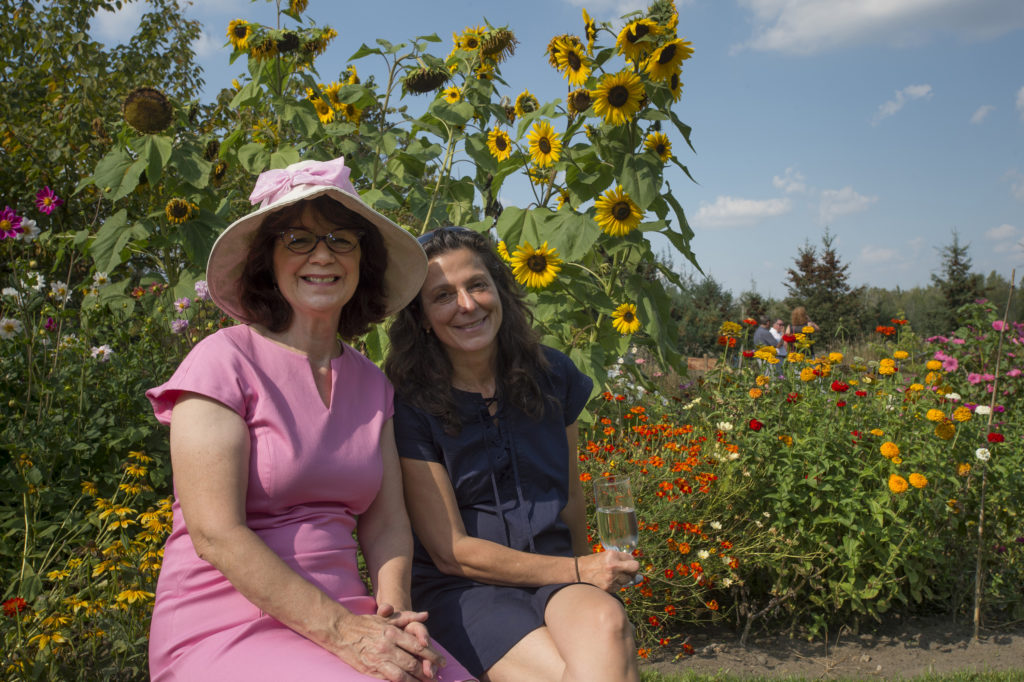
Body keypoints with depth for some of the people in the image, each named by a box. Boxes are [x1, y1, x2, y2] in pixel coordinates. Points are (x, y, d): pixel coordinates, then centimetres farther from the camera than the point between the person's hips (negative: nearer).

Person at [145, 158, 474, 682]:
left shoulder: (370, 382, 12)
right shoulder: (225, 360, -7)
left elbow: (386, 521, 8)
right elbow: (216, 534, -15)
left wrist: (395, 610, -12)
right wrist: (342, 631, -20)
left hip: (341, 615, 5)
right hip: (224, 631, -5)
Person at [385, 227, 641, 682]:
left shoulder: (552, 376, 4)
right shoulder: (409, 405, -9)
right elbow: (451, 551, -9)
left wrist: (588, 574, 26)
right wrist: (577, 571, -11)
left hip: (555, 574, 4)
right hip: (460, 590, -3)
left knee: (606, 626, -31)